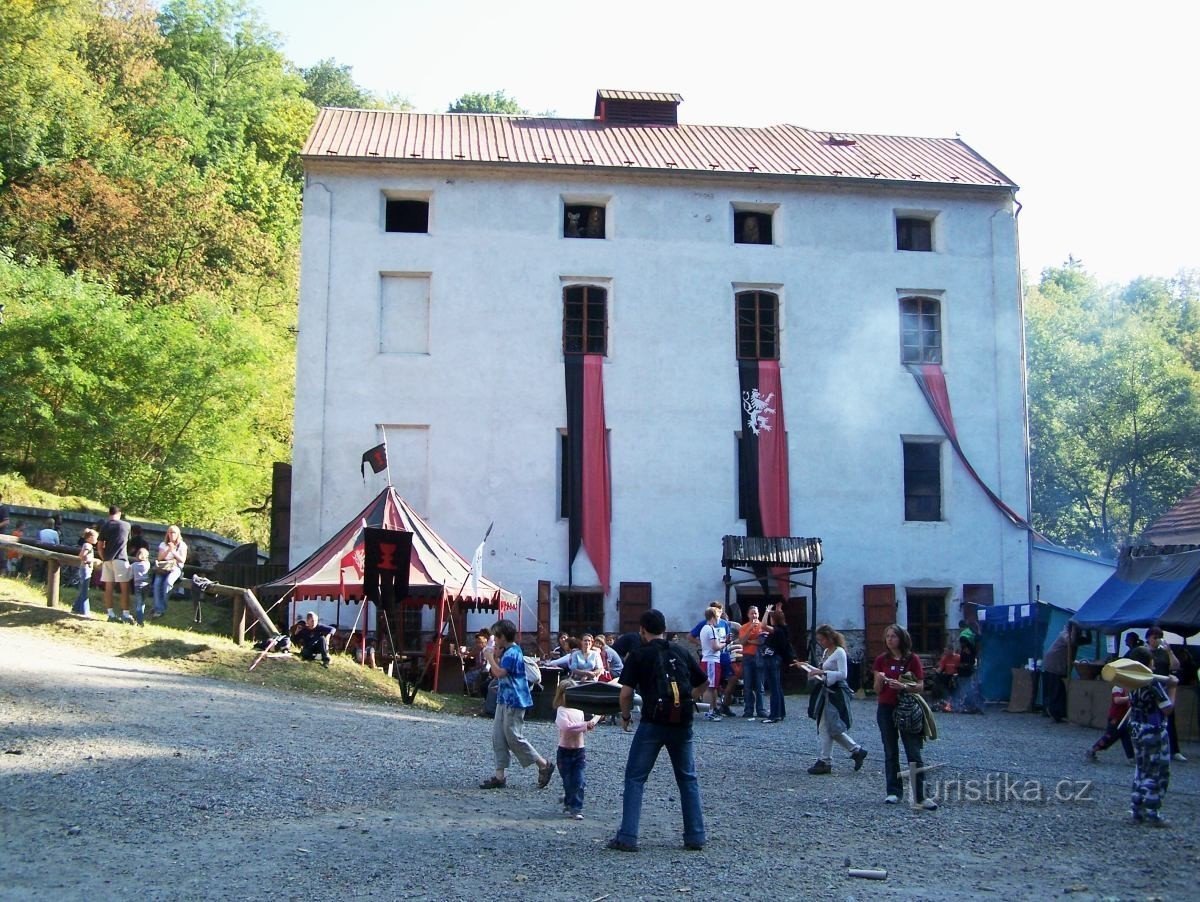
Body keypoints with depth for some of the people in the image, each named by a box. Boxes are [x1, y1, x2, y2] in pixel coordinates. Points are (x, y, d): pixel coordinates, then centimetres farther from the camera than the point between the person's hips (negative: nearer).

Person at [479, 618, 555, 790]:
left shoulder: (512, 653, -17)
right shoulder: (508, 652, 15)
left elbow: (500, 673, -29)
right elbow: (497, 674, 18)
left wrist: (490, 657, -15)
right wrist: (495, 657, 8)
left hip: (514, 701, -10)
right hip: (504, 700, 10)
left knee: (513, 737, -6)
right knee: (498, 737, 7)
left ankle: (544, 765, 5)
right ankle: (500, 776, 9)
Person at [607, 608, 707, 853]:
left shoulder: (639, 654, -1)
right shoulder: (681, 652, 10)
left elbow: (626, 692, -7)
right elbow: (703, 683, 17)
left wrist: (625, 716, 9)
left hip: (653, 722, -3)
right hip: (682, 723, 4)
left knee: (635, 779, 6)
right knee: (688, 779, 16)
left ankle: (627, 837, 1)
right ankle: (695, 837, 15)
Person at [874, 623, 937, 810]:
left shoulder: (912, 659, -2)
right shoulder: (881, 660, 4)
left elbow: (920, 686, -4)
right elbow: (877, 690, 5)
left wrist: (903, 686, -21)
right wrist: (880, 680, -16)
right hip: (886, 710, 3)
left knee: (914, 754, -4)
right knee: (890, 753, 9)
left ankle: (920, 797, -5)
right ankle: (893, 792, 17)